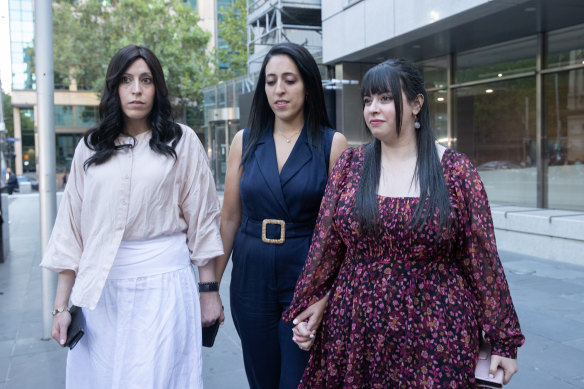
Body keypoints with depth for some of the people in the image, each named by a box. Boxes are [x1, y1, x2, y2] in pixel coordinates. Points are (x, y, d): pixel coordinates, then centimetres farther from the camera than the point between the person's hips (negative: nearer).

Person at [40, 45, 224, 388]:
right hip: (100, 288, 3)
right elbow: (71, 227, 9)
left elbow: (203, 219, 1)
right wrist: (61, 305, 7)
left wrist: (210, 291, 0)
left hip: (163, 282, -2)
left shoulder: (182, 141, 1)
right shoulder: (90, 148, 8)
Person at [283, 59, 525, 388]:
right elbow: (325, 245, 5)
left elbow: (482, 258, -3)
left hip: (434, 336, -2)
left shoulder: (455, 171, -5)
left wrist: (505, 342, -1)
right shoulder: (350, 165, 2)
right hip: (354, 331, 3)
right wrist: (311, 305, 1)